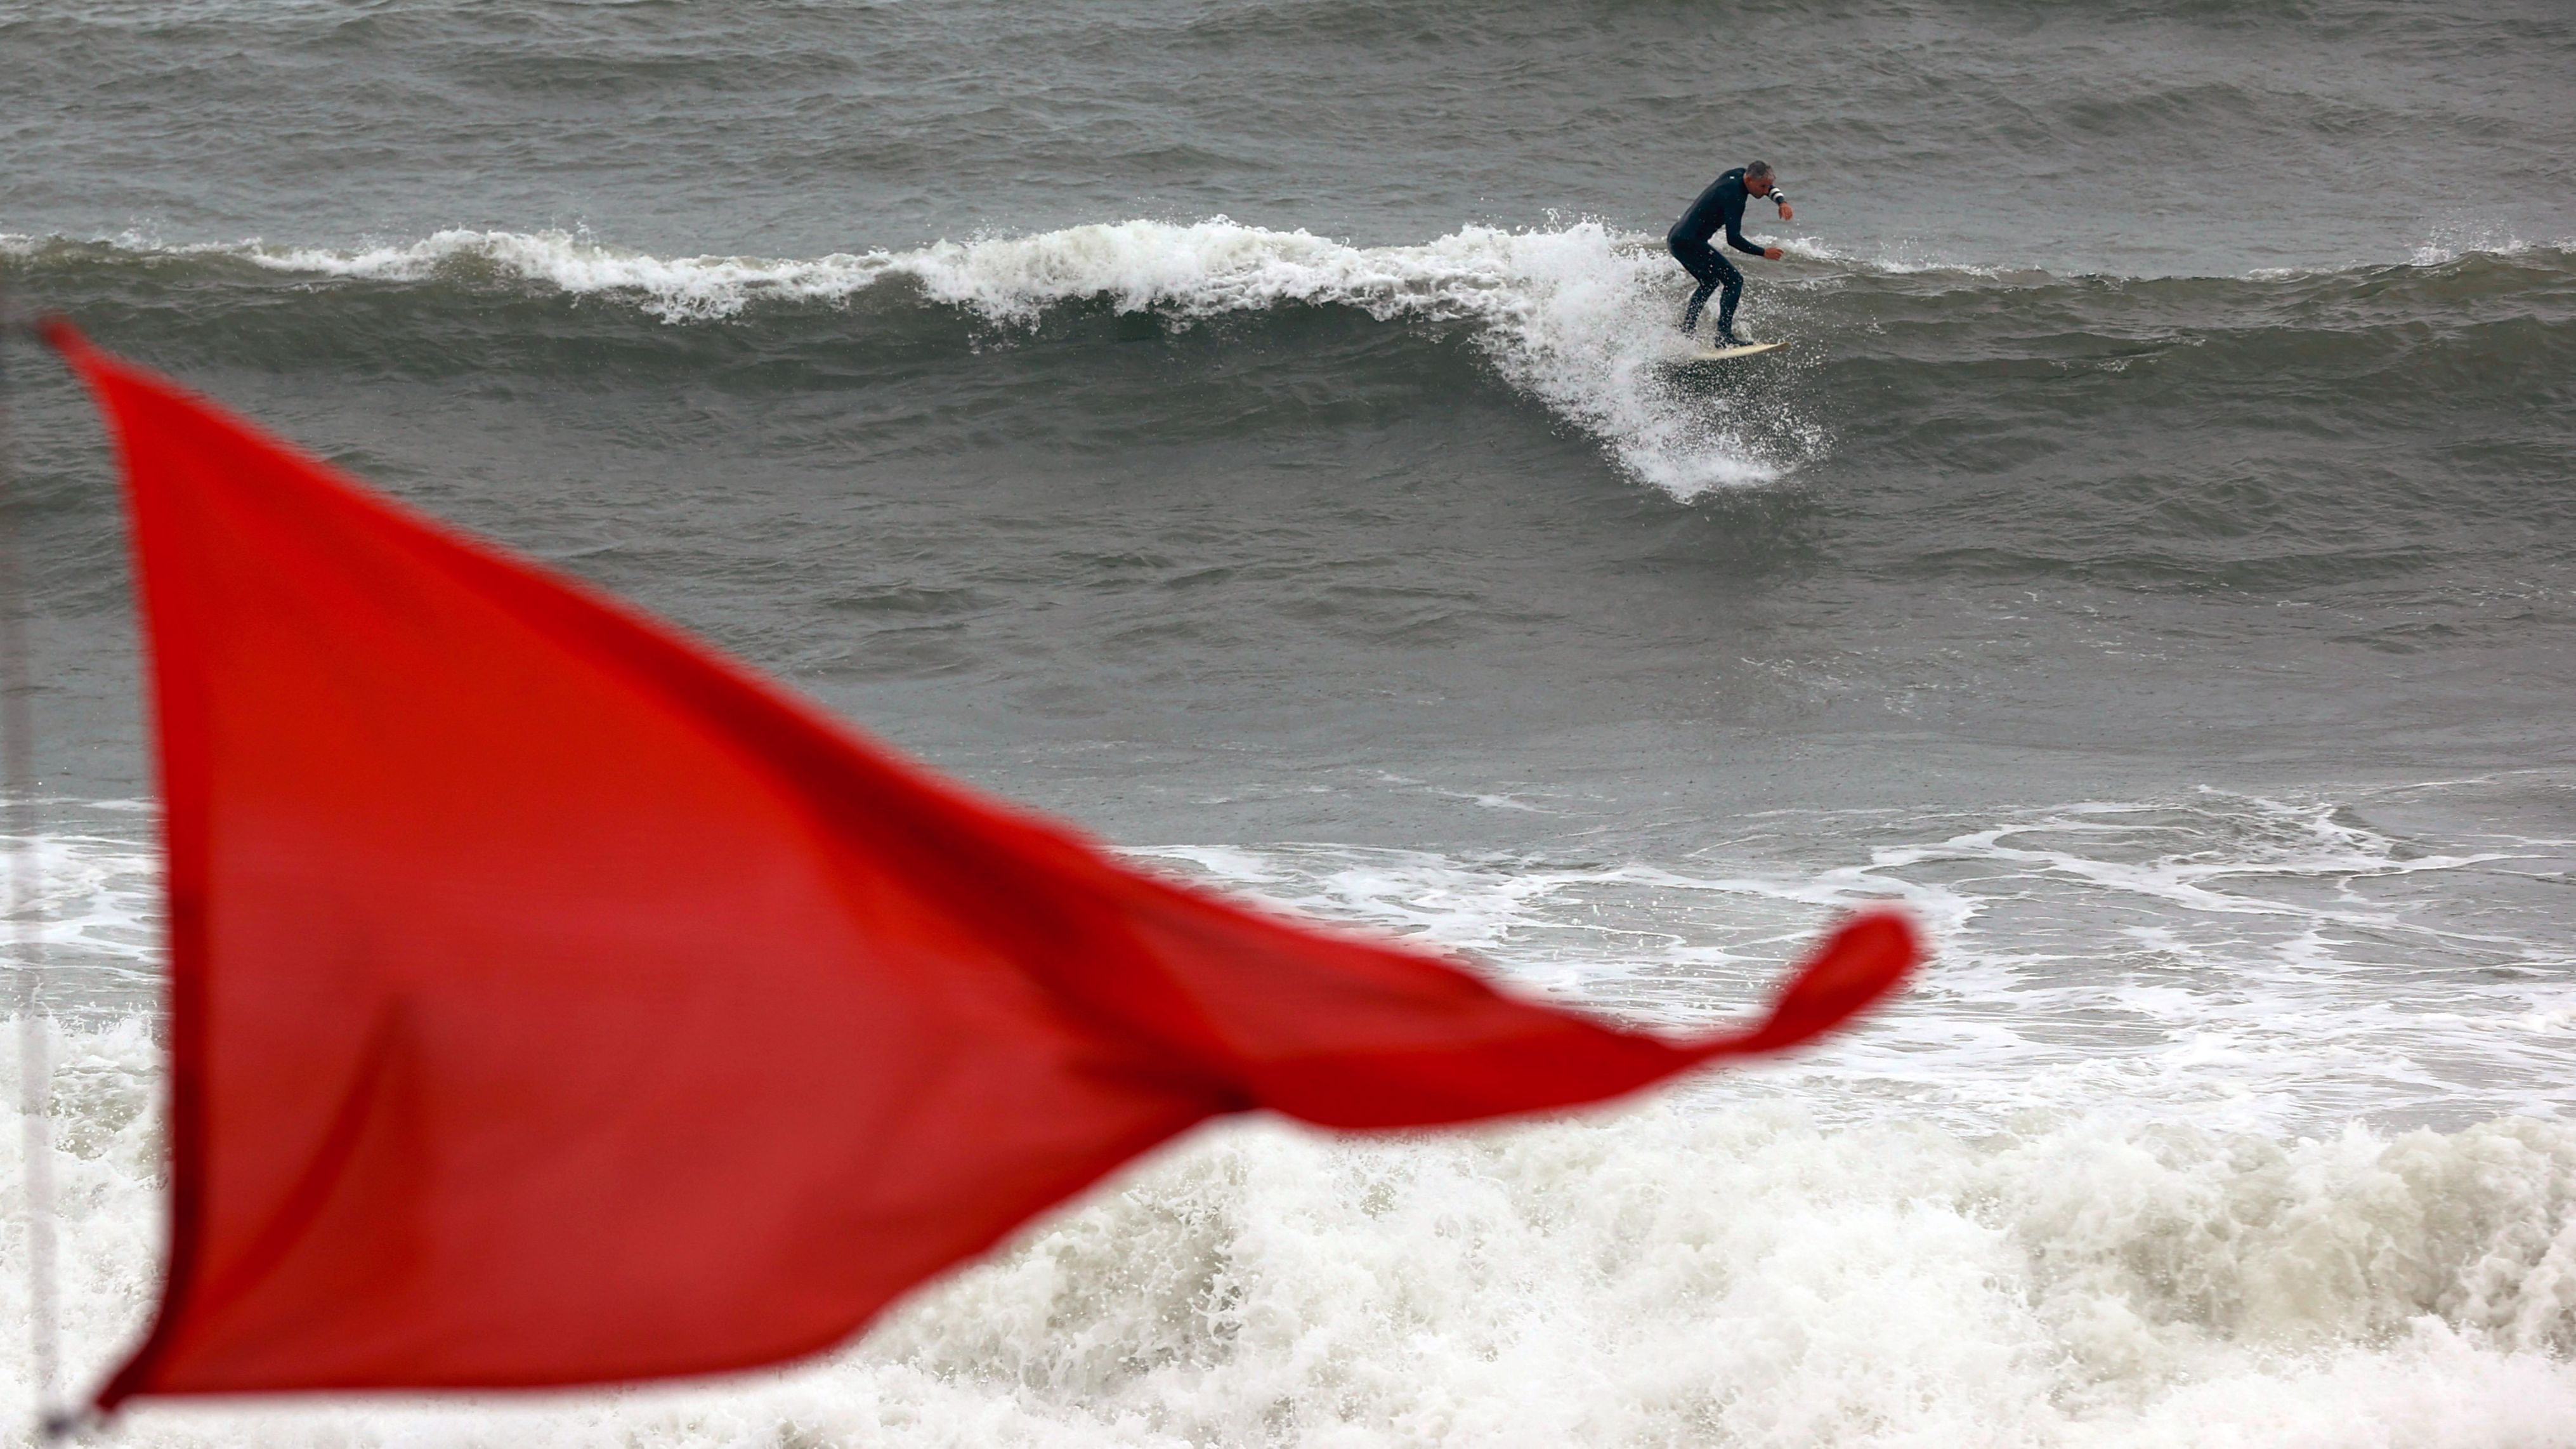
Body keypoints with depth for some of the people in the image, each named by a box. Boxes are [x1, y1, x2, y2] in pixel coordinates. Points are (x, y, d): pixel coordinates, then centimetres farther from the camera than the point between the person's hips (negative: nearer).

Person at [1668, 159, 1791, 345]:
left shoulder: (1738, 174, 5)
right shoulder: (1733, 197, -23)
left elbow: (1770, 188, 22)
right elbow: (1733, 239, -27)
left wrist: (1783, 202, 1)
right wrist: (1763, 252, -19)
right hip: (1689, 243, -10)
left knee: (1710, 282, 27)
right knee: (1734, 281, -11)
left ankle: (1686, 329, 29)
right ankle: (1724, 335, -15)